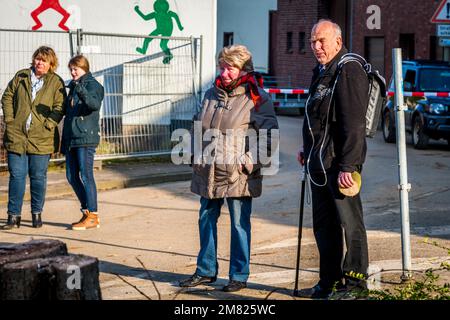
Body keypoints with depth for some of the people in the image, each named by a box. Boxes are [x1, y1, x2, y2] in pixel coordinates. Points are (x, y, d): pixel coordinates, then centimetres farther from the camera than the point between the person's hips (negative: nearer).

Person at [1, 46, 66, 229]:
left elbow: (59, 107, -3)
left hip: (41, 138, -2)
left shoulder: (56, 82, 1)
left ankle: (37, 214, 18)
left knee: (38, 177, 5)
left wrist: (48, 125, -12)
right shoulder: (21, 77, 9)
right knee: (16, 176, 2)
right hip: (16, 135, 2)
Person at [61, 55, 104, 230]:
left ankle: (93, 216, -7)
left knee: (85, 175, -10)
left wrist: (82, 92, -43)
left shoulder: (92, 85, -4)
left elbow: (95, 104, -24)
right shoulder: (72, 86, 21)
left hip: (86, 137, -9)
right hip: (71, 137, 9)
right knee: (72, 176, 7)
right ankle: (87, 212, 16)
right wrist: (64, 141, 22)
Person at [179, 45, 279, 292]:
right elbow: (198, 127, 23)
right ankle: (206, 271, 26)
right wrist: (196, 156, 17)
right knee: (206, 220, 13)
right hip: (209, 172, 6)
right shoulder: (211, 94, 12)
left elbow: (270, 132, -7)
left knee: (239, 224, 1)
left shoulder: (256, 98, -6)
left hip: (238, 174, -6)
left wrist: (255, 160, -13)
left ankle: (239, 276, 12)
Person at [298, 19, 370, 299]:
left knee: (349, 223, -4)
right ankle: (329, 282, 25)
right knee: (324, 225, 15)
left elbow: (354, 125, -20)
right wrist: (308, 150, 24)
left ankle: (354, 285, 3)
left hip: (339, 165, -10)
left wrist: (347, 166, -24)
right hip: (320, 164, 10)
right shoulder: (322, 72, 18)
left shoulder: (350, 72, -14)